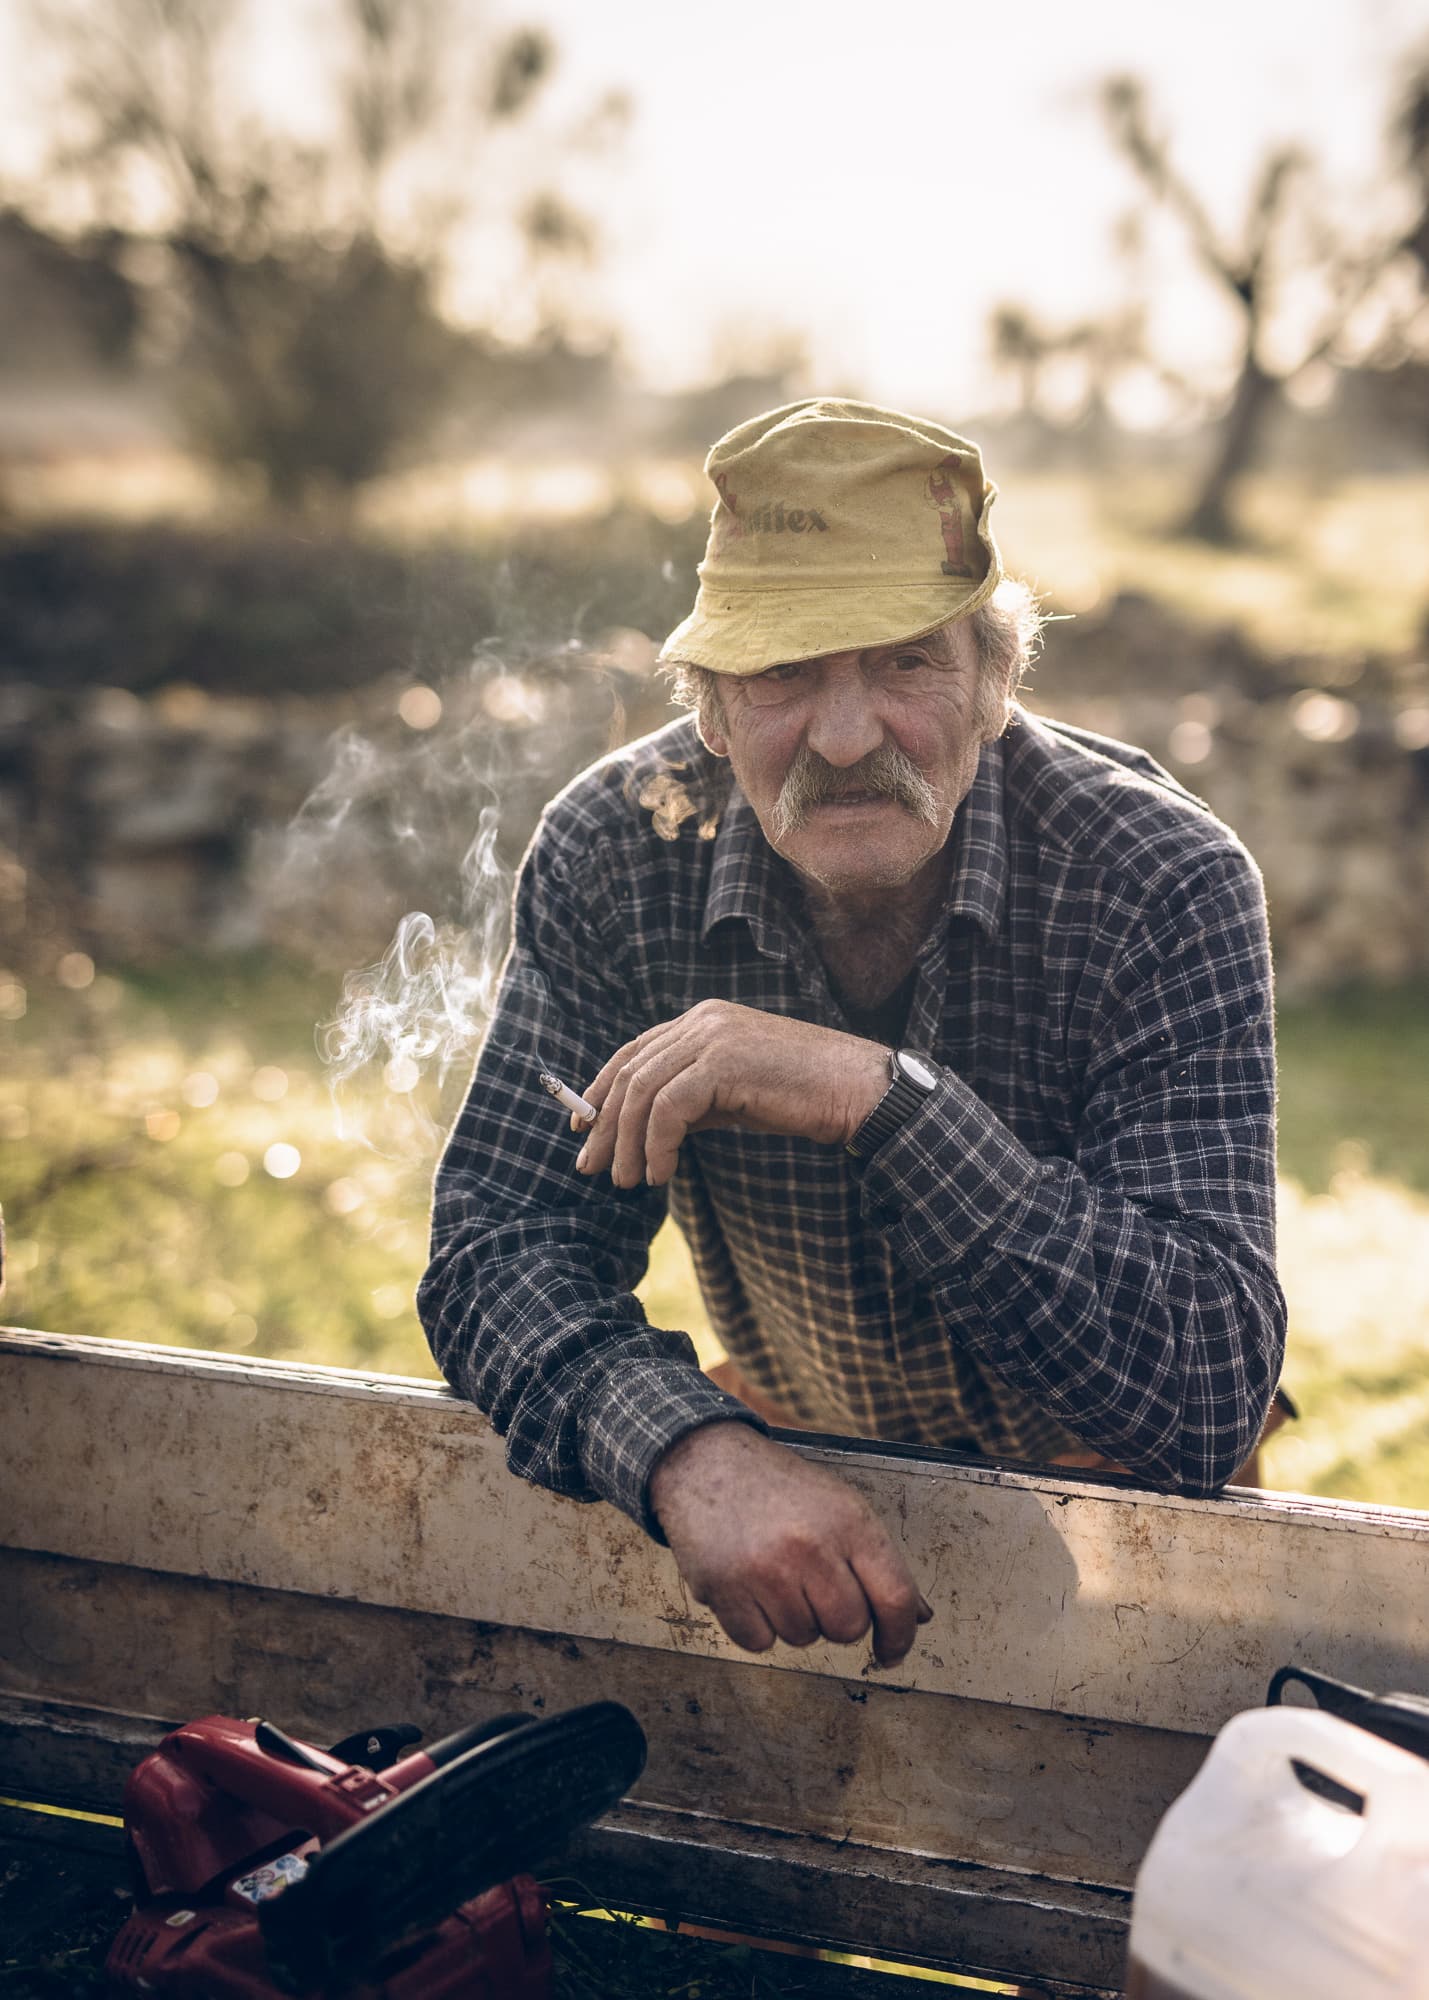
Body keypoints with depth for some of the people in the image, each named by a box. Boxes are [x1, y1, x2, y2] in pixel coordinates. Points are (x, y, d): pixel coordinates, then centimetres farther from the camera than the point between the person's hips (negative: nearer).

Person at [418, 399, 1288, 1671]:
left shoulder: (1165, 885, -16)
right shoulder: (614, 856, -8)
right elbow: (502, 1247, -10)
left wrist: (879, 1097, -35)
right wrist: (691, 1450, -32)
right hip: (797, 1480, 2)